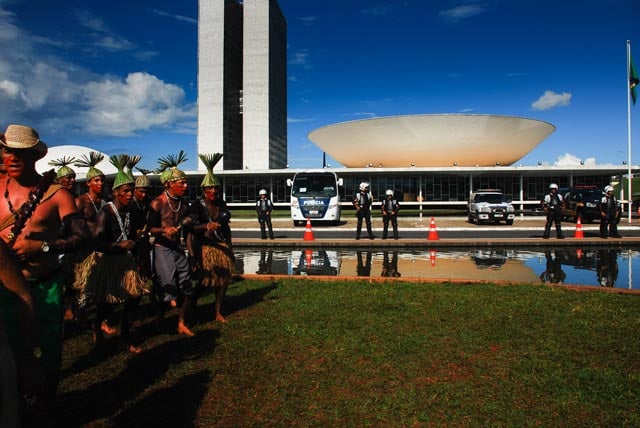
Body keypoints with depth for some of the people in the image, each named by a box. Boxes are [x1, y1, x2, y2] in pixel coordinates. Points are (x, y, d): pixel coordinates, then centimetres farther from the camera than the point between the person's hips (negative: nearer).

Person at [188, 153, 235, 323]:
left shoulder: (222, 204, 9)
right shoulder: (197, 205, -6)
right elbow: (192, 227, -19)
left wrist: (230, 246, 17)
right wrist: (206, 226, -38)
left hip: (222, 245, 5)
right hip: (204, 247, -5)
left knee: (224, 279, 4)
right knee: (205, 280, -5)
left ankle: (218, 312, 17)